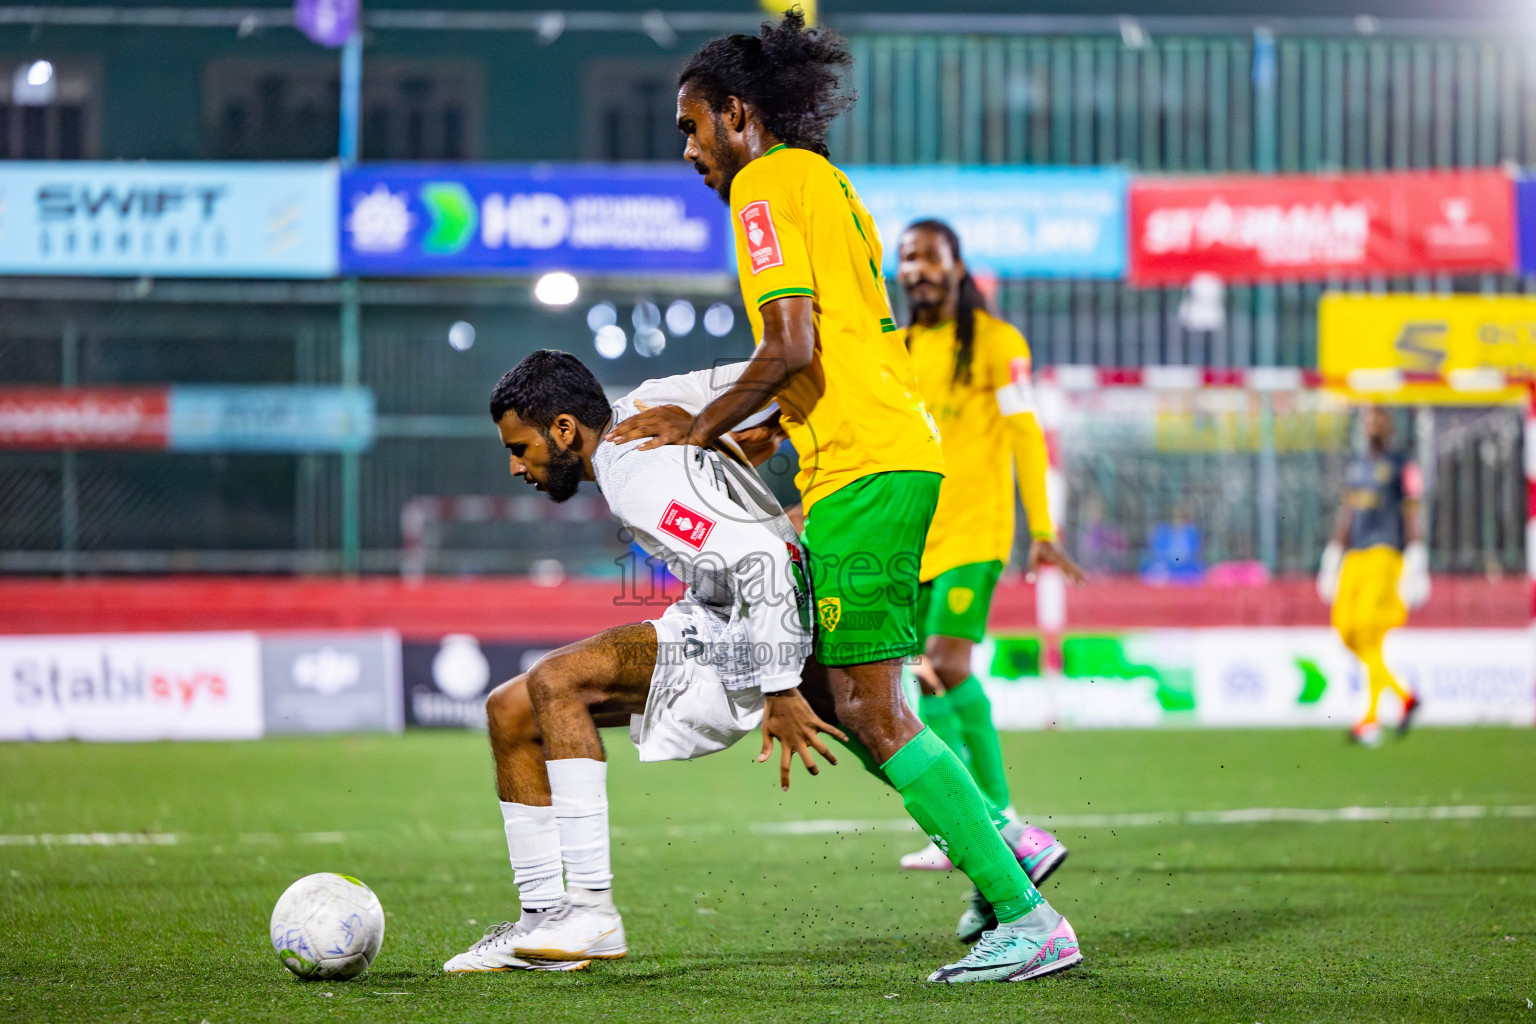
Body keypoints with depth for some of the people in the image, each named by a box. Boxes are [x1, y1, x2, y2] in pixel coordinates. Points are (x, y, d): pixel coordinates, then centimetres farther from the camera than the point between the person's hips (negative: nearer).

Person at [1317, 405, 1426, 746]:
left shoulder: (1401, 467, -1)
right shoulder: (1355, 467, 19)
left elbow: (1412, 517, -4)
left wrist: (1415, 567, -10)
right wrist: (1332, 561, 20)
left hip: (1385, 553, -7)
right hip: (1355, 558, 7)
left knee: (1371, 631, -17)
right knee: (1346, 632, 0)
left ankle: (1371, 718, -16)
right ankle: (1404, 697, 15)